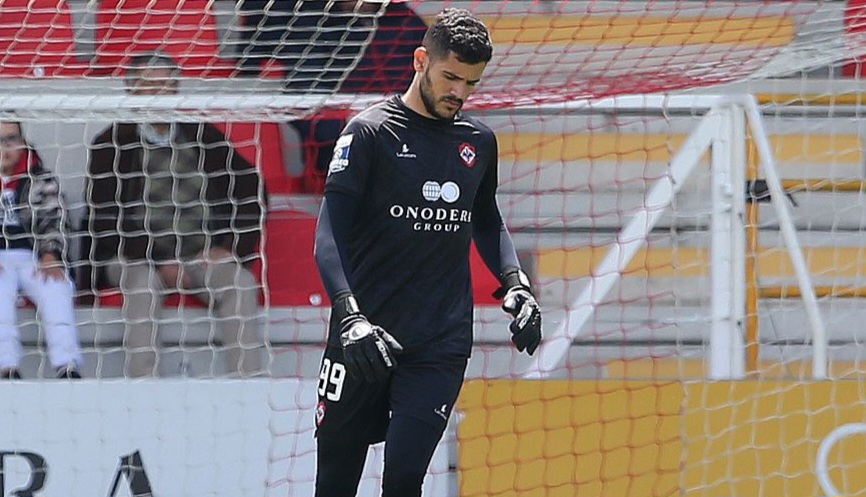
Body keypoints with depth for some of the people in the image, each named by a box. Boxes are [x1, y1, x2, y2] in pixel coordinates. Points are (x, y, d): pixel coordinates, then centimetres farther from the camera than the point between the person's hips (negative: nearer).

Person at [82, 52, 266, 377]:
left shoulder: (203, 137, 12)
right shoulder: (112, 146, 2)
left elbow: (252, 192, 14)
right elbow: (105, 222, -5)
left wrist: (230, 247, 0)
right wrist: (161, 263, -13)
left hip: (202, 259, 3)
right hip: (135, 258, -2)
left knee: (240, 282, -26)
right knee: (143, 281, -35)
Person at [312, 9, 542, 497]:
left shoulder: (480, 141, 10)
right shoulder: (371, 131, -5)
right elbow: (330, 236, -10)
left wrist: (515, 282, 7)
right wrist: (350, 316, -24)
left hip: (442, 344, 2)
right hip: (364, 339, -2)